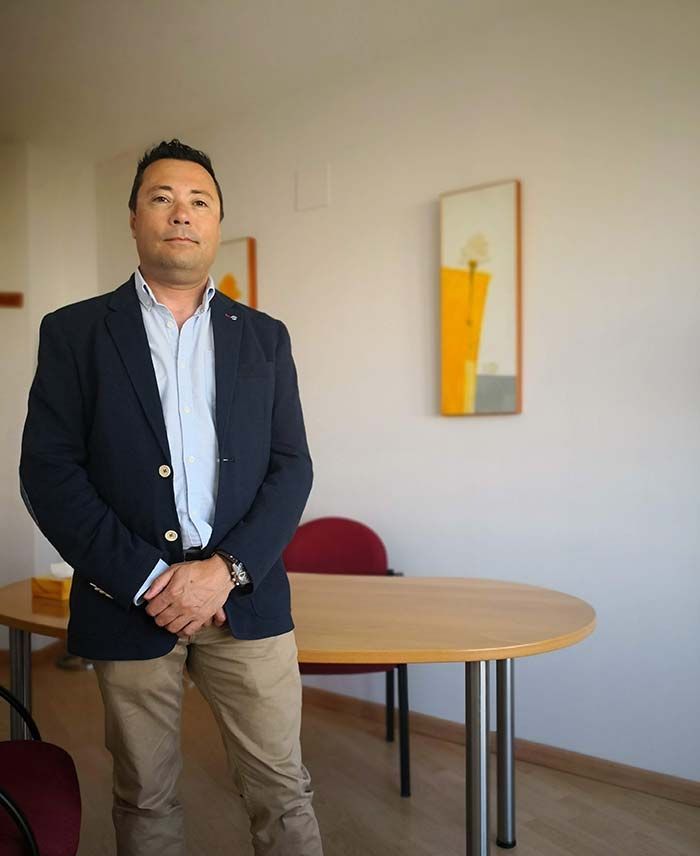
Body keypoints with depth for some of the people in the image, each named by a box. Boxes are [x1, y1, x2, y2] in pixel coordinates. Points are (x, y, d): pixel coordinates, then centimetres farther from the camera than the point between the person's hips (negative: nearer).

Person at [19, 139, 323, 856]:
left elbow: (291, 468, 3)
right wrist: (146, 580, -11)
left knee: (282, 796, 7)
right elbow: (48, 474, -4)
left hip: (245, 595, 1)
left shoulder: (263, 336, 9)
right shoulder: (73, 332, 3)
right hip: (130, 601, -1)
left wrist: (225, 570, -11)